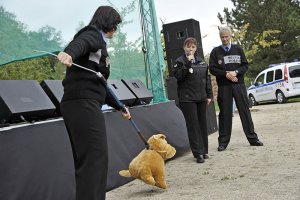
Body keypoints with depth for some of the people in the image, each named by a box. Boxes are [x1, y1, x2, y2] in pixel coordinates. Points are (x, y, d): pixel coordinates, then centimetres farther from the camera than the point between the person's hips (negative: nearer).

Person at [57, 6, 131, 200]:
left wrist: (120, 107, 38)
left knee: (86, 160, 13)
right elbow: (80, 42, -25)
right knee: (96, 158, -12)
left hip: (80, 105, 10)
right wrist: (69, 53, -48)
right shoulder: (93, 35, 2)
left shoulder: (99, 44, 28)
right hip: (83, 104, -10)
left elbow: (99, 85, 33)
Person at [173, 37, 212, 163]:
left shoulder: (201, 62, 14)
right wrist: (188, 63, -23)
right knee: (193, 125, -6)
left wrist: (209, 95, 14)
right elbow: (178, 76, -20)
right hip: (187, 99, -6)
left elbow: (207, 79, 18)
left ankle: (204, 151, 20)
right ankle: (198, 153, -3)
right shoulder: (180, 61, -3)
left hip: (201, 98, 6)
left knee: (202, 124, 10)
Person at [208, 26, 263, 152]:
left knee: (245, 110, 2)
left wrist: (235, 72, -12)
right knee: (225, 113, 1)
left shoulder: (238, 49, 11)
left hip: (239, 85, 1)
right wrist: (226, 74, -13)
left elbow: (245, 65, 7)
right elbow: (212, 69, 0)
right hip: (223, 86, -1)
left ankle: (252, 138, 9)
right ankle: (223, 141, 8)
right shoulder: (215, 52, 6)